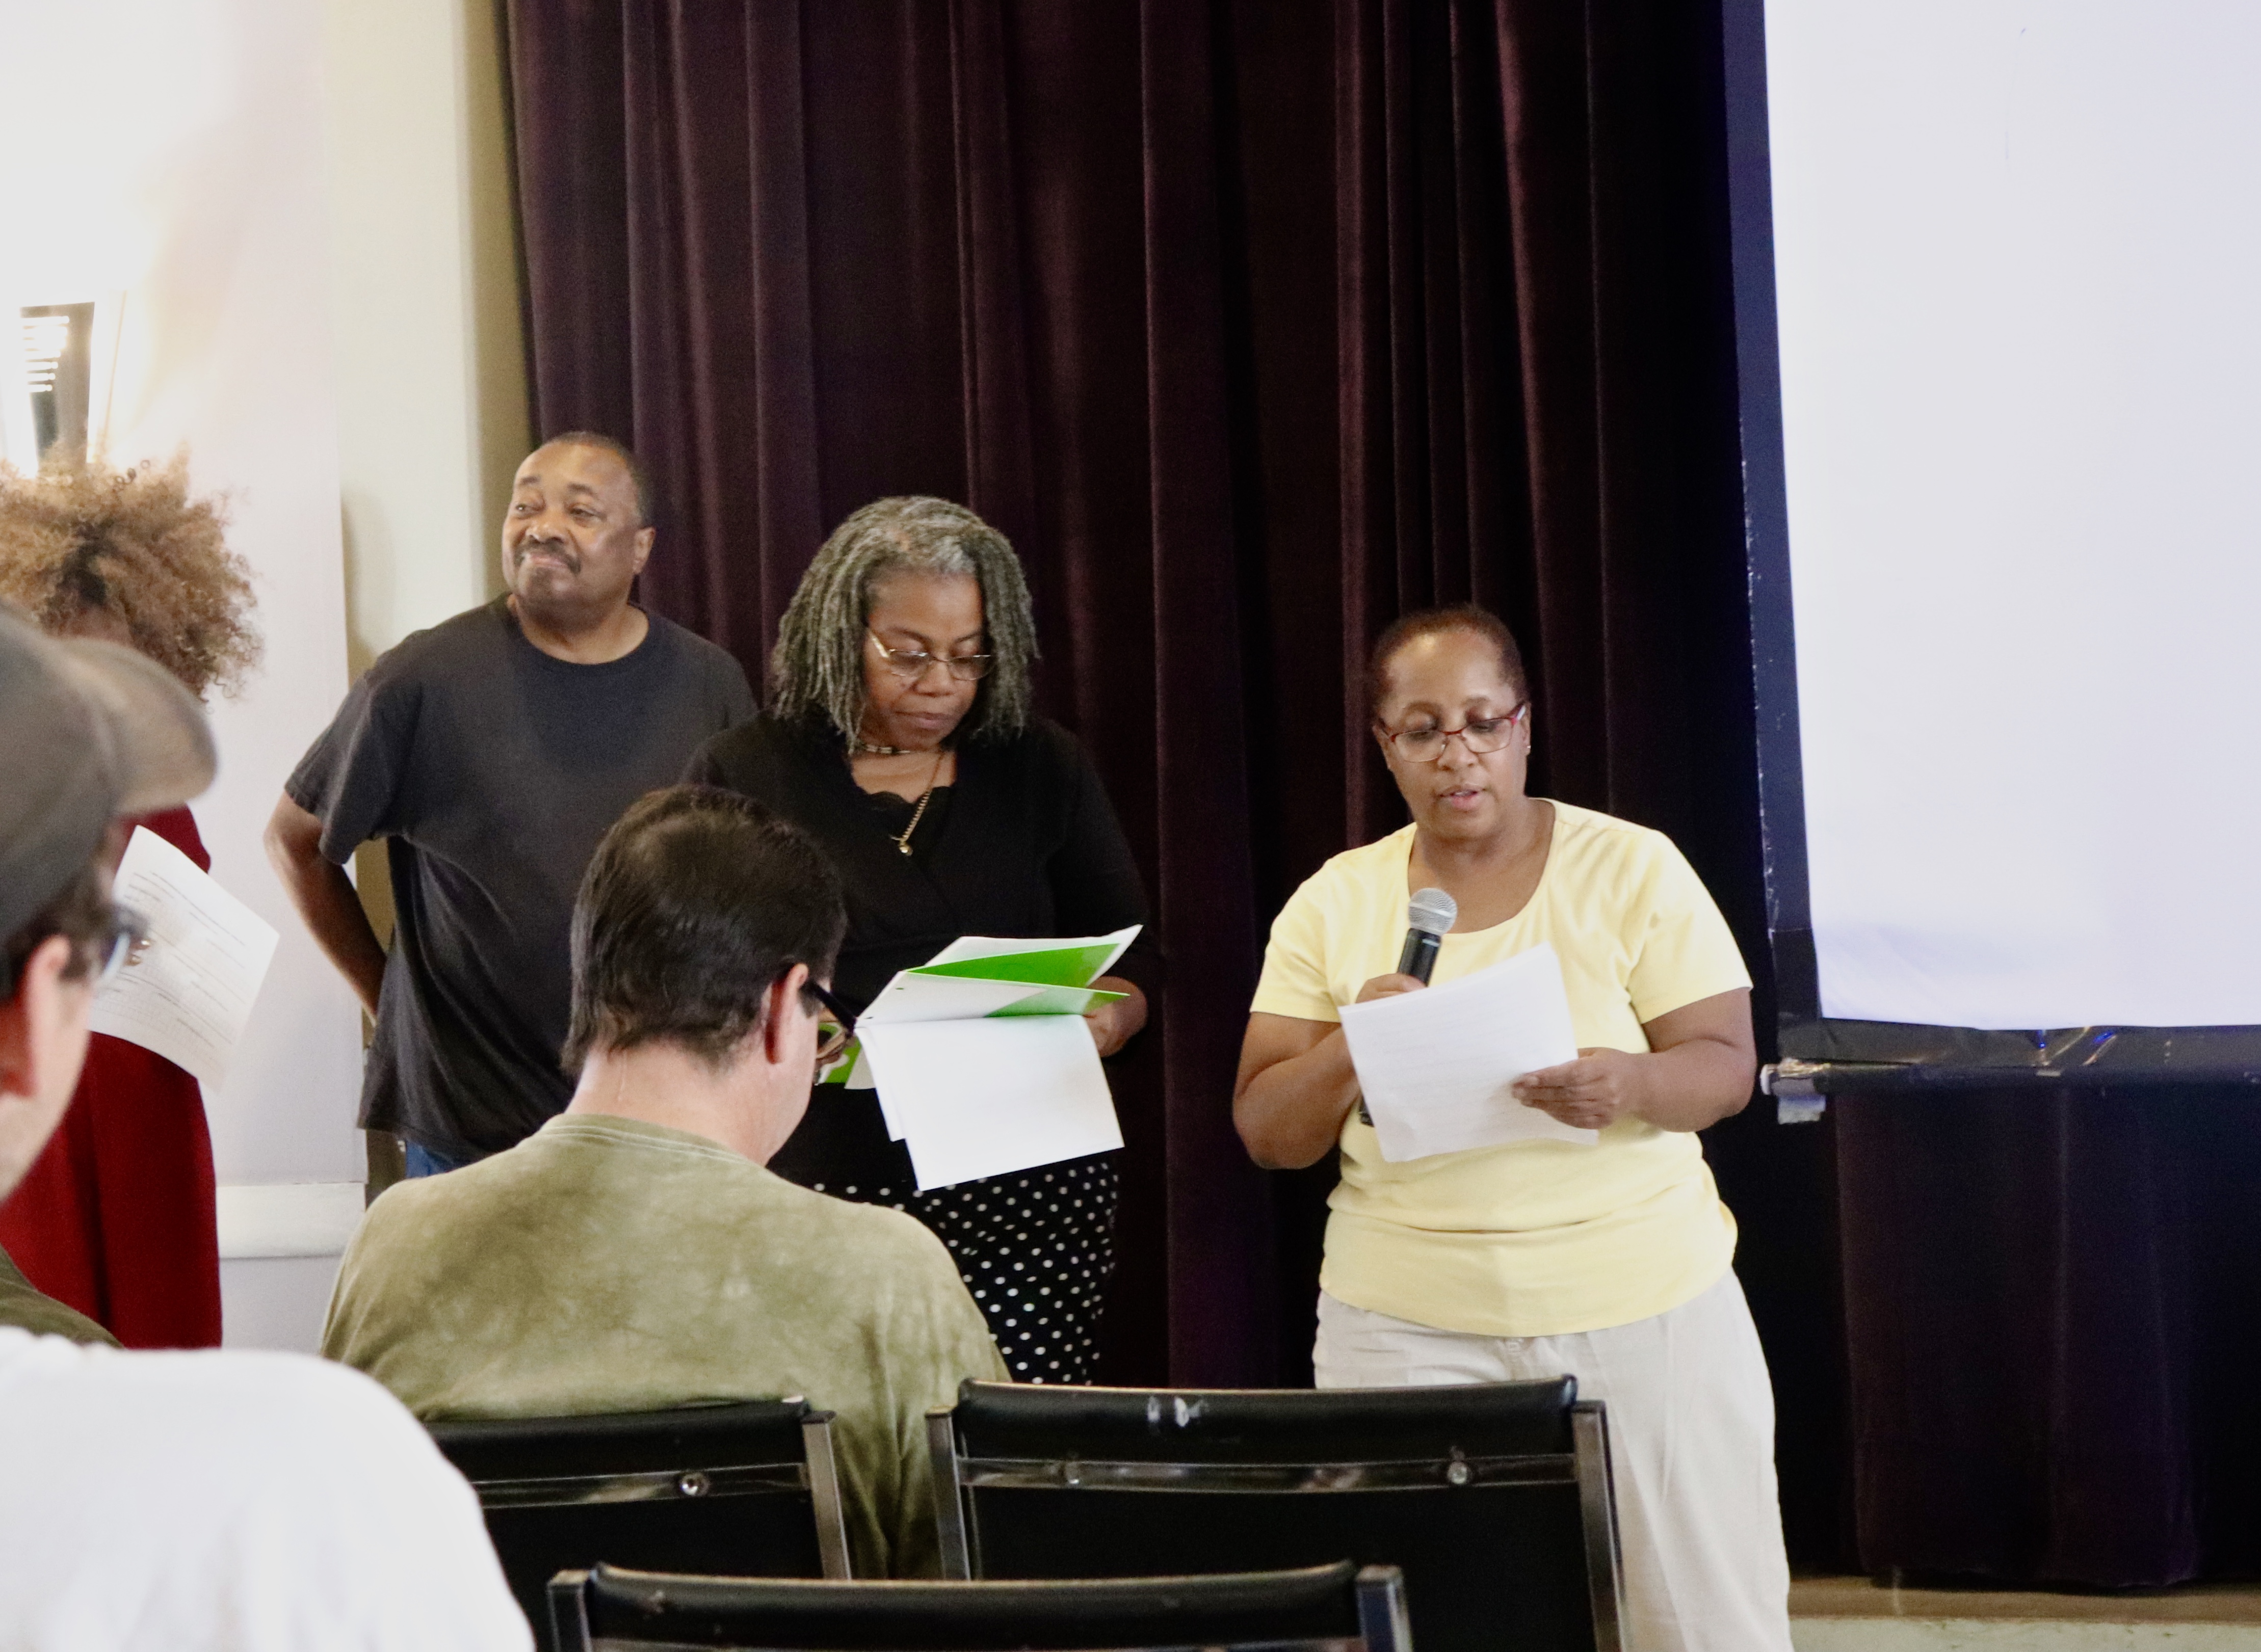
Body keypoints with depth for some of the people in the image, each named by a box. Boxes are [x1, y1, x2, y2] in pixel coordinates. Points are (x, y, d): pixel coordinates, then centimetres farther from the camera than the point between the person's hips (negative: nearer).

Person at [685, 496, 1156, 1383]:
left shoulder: (1046, 770, 13)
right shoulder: (742, 776, 7)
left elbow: (1130, 961, 16)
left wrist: (1099, 1023, -6)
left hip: (1028, 1194, 1)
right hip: (825, 1192, -1)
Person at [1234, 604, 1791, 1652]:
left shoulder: (1633, 868, 1)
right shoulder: (1333, 904, 5)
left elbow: (1725, 1064, -4)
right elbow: (1266, 1132, 3)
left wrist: (1631, 1087, -25)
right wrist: (1350, 1049, -17)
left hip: (1644, 1301, -1)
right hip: (1409, 1318, 1)